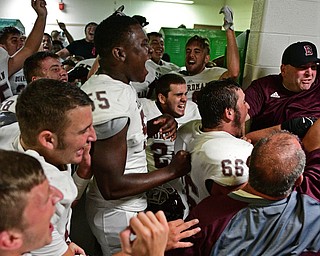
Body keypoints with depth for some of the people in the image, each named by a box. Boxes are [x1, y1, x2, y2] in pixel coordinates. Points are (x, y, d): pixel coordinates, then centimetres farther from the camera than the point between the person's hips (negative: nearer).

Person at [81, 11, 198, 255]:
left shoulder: (118, 85, 0)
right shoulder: (109, 103, -30)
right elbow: (112, 187, -28)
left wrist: (151, 127, -3)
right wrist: (173, 170, -20)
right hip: (119, 216, -9)